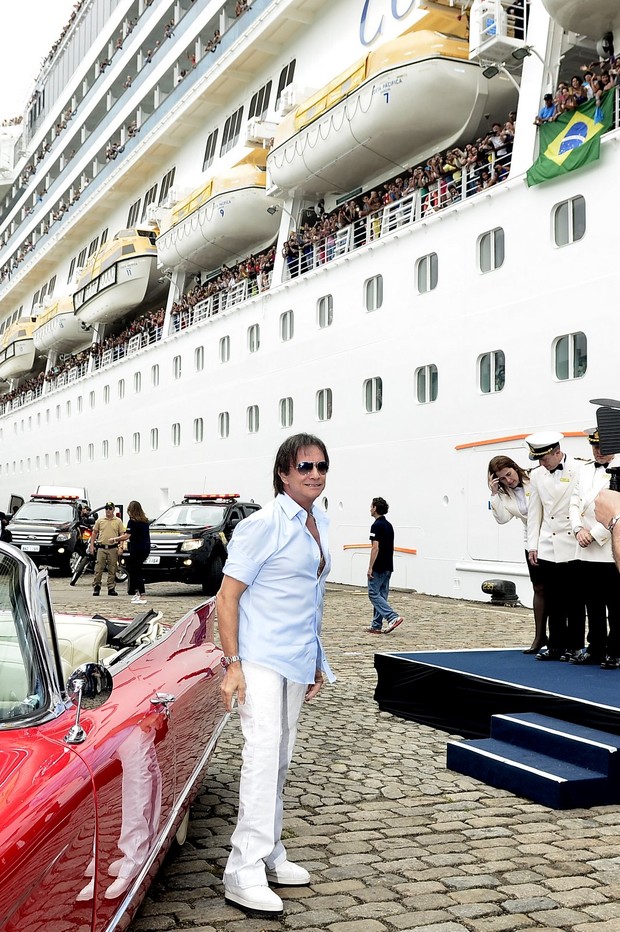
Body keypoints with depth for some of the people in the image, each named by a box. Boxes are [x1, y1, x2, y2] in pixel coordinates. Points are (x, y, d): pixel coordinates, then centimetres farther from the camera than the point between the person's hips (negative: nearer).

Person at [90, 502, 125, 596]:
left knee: (112, 570, 3)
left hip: (113, 549, 0)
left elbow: (122, 535, 5)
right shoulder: (100, 520, 8)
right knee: (98, 569, -1)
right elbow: (94, 533, 12)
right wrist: (91, 545, 5)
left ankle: (111, 588, 8)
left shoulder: (118, 521, 5)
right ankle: (96, 587, 7)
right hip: (101, 548, 0)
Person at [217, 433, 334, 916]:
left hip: (298, 661, 8)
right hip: (261, 658, -8)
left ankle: (271, 855, 27)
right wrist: (232, 664, -20)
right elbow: (227, 596, -14)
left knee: (281, 758, 15)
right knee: (263, 753, -14)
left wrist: (316, 660, 21)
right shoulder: (264, 525, -14)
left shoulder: (319, 522, 10)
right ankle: (245, 872, -7)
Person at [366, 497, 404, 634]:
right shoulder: (389, 525, 13)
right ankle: (376, 626, 13)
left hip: (378, 567, -9)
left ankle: (393, 617, -17)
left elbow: (375, 548, -21)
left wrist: (370, 568, -18)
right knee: (381, 596, 10)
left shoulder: (377, 525, -16)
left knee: (374, 594, -4)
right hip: (388, 567, 9)